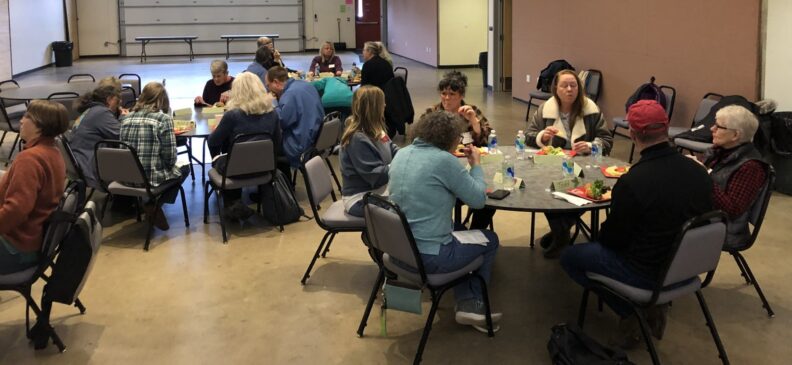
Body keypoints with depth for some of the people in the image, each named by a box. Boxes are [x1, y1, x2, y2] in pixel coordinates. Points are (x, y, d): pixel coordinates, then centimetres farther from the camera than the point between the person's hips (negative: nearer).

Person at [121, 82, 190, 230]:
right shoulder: (163, 119, -11)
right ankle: (154, 204, 12)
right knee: (184, 167, 25)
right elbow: (170, 158, -13)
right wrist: (170, 165, 10)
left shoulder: (127, 118, 5)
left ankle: (149, 202, 19)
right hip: (152, 177, -6)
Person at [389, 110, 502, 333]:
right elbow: (478, 199, -11)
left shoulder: (402, 154, 4)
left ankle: (465, 303, 26)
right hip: (428, 258, -7)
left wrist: (467, 167, 17)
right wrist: (476, 165, 5)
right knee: (490, 240, 19)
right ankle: (472, 305, 27)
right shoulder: (444, 160, -18)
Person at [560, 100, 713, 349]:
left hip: (647, 272, -6)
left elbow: (613, 237, -15)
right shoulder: (698, 172, -9)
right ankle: (655, 305, 15)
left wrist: (601, 234, 10)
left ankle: (629, 313, 5)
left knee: (570, 257, 12)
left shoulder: (631, 182, -28)